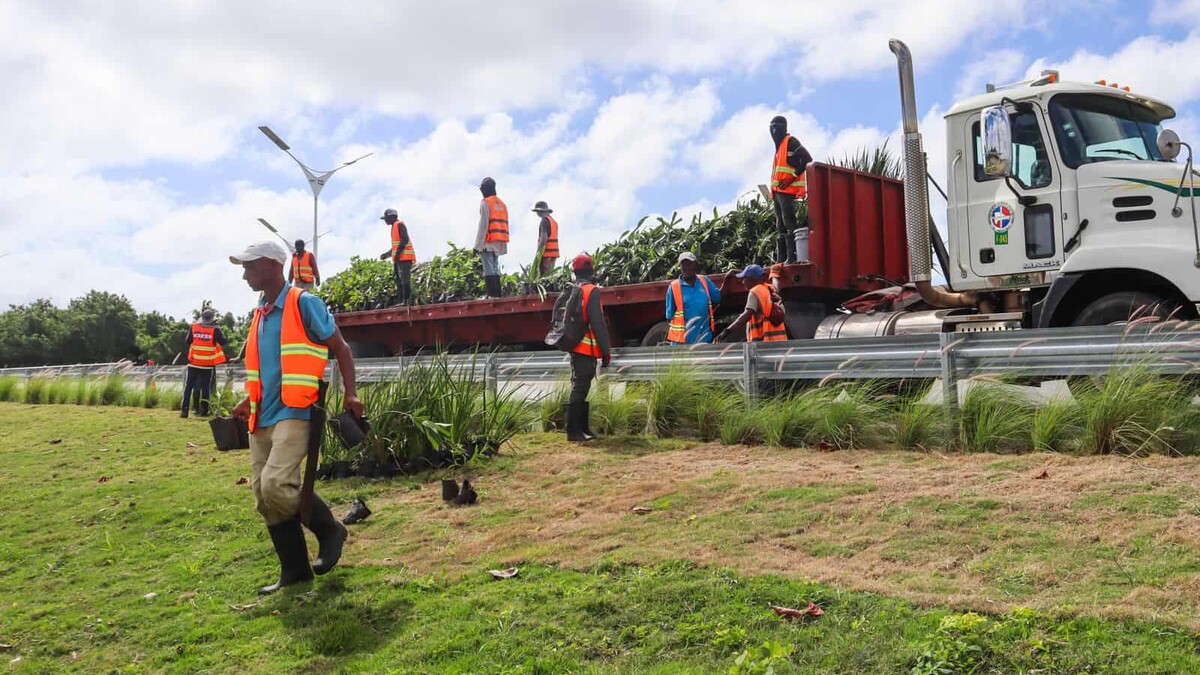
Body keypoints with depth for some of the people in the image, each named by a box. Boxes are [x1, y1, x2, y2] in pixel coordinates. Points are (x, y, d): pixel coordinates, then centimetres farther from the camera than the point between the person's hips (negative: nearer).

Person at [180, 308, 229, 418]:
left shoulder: (193, 327, -2)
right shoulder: (215, 330, -10)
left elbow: (187, 342, 8)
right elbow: (225, 344, -7)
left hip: (193, 363, 2)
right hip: (208, 365, -2)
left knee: (188, 387, 8)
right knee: (206, 388, 7)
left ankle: (184, 409, 3)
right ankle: (203, 409, 5)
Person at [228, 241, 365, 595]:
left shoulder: (304, 303, -7)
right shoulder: (260, 314, 16)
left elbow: (340, 348, -4)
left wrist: (350, 393, -13)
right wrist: (249, 401, 17)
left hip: (294, 413, -8)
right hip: (262, 418, 8)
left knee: (276, 485, -22)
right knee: (264, 497, 6)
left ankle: (330, 530, 3)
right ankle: (294, 570, 17)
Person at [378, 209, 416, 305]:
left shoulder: (399, 224, -4)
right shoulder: (394, 227, 25)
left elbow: (405, 239, -17)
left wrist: (397, 253, -21)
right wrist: (386, 254, 26)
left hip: (404, 258, -10)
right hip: (399, 259, 10)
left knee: (405, 279, -15)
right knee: (398, 280, 6)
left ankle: (407, 300, -18)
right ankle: (400, 301, 6)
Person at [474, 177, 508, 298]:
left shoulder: (485, 203, -6)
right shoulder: (502, 204, 18)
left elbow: (483, 225, -12)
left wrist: (478, 245, -11)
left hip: (488, 242, -8)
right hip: (500, 243, 8)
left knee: (489, 270, -9)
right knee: (495, 269, 11)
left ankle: (492, 295, -15)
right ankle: (498, 294, 8)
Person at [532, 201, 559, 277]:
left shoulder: (545, 221, -10)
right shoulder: (554, 221, 18)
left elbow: (544, 238, -18)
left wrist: (538, 252, -15)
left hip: (547, 253, -9)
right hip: (554, 253, 9)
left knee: (544, 276, -9)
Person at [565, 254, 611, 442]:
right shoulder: (592, 291, -12)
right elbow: (598, 323, -17)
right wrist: (606, 350, -13)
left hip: (576, 348, 9)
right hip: (588, 348, -9)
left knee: (579, 387, 14)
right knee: (580, 389, -8)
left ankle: (582, 428, 22)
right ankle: (574, 431, -7)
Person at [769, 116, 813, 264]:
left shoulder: (791, 142, -1)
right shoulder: (778, 146, 25)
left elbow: (807, 159, -12)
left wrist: (793, 177, -15)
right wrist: (773, 190, 15)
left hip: (787, 190, -10)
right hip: (777, 191, 10)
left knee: (789, 223, -16)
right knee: (780, 226, 7)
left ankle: (792, 257, -20)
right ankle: (780, 259, 8)